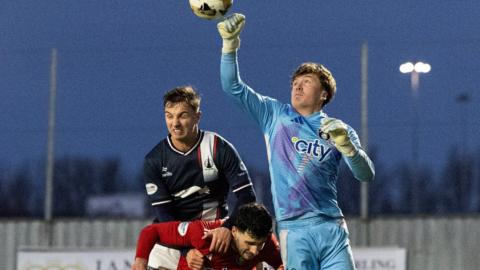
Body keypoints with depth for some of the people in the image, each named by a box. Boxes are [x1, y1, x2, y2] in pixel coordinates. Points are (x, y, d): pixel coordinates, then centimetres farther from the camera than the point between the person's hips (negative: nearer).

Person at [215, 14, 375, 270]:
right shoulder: (275, 115, 12)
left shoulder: (339, 130, 12)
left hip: (332, 227, 1)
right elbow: (232, 86, 5)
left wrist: (346, 145, -16)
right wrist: (230, 43, -6)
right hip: (294, 229, -1)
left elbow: (366, 175, 2)